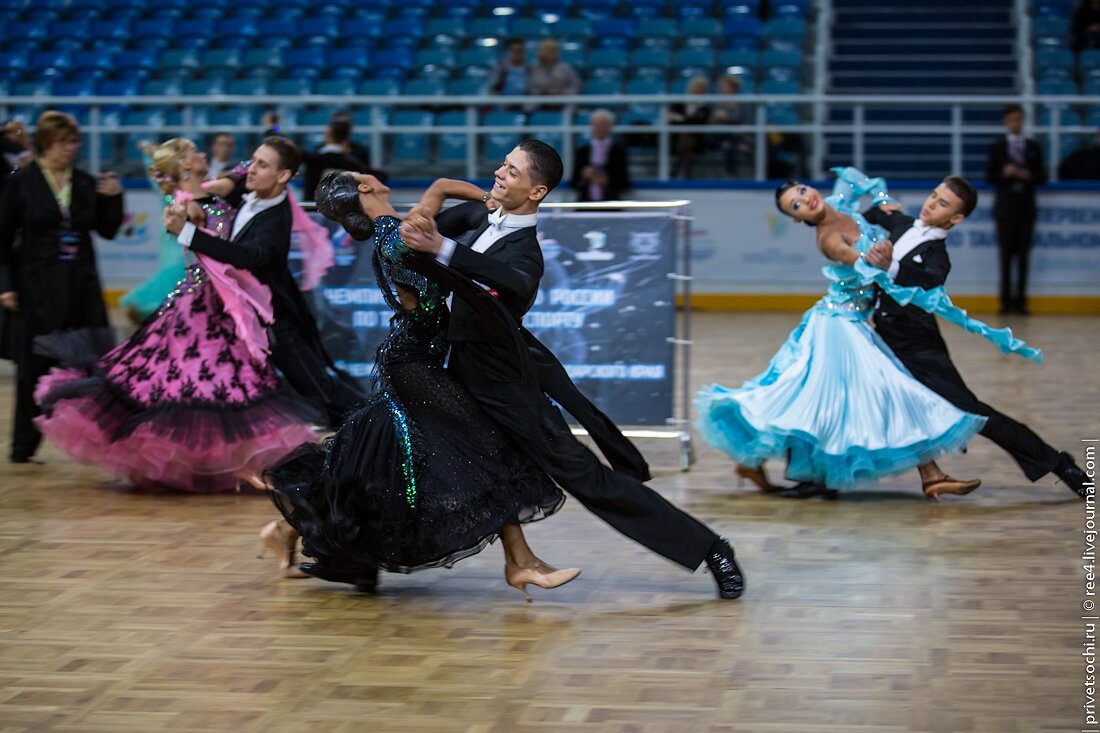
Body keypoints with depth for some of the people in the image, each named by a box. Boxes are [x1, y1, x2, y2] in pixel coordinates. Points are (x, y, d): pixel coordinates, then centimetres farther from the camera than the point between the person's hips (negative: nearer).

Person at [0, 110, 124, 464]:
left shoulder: (87, 183, 8)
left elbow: (107, 231, 11)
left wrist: (113, 198, -5)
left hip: (81, 287, 3)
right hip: (36, 286, -3)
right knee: (34, 366, 3)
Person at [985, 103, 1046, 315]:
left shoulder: (1034, 147, 10)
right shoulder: (997, 147, 6)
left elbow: (1042, 177, 9)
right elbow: (989, 177, 2)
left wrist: (1029, 177, -11)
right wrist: (1004, 174, -16)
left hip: (1026, 207, 1)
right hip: (1005, 207, -1)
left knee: (1023, 254, 0)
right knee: (1006, 254, -1)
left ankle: (1020, 300, 3)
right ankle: (1006, 300, 4)